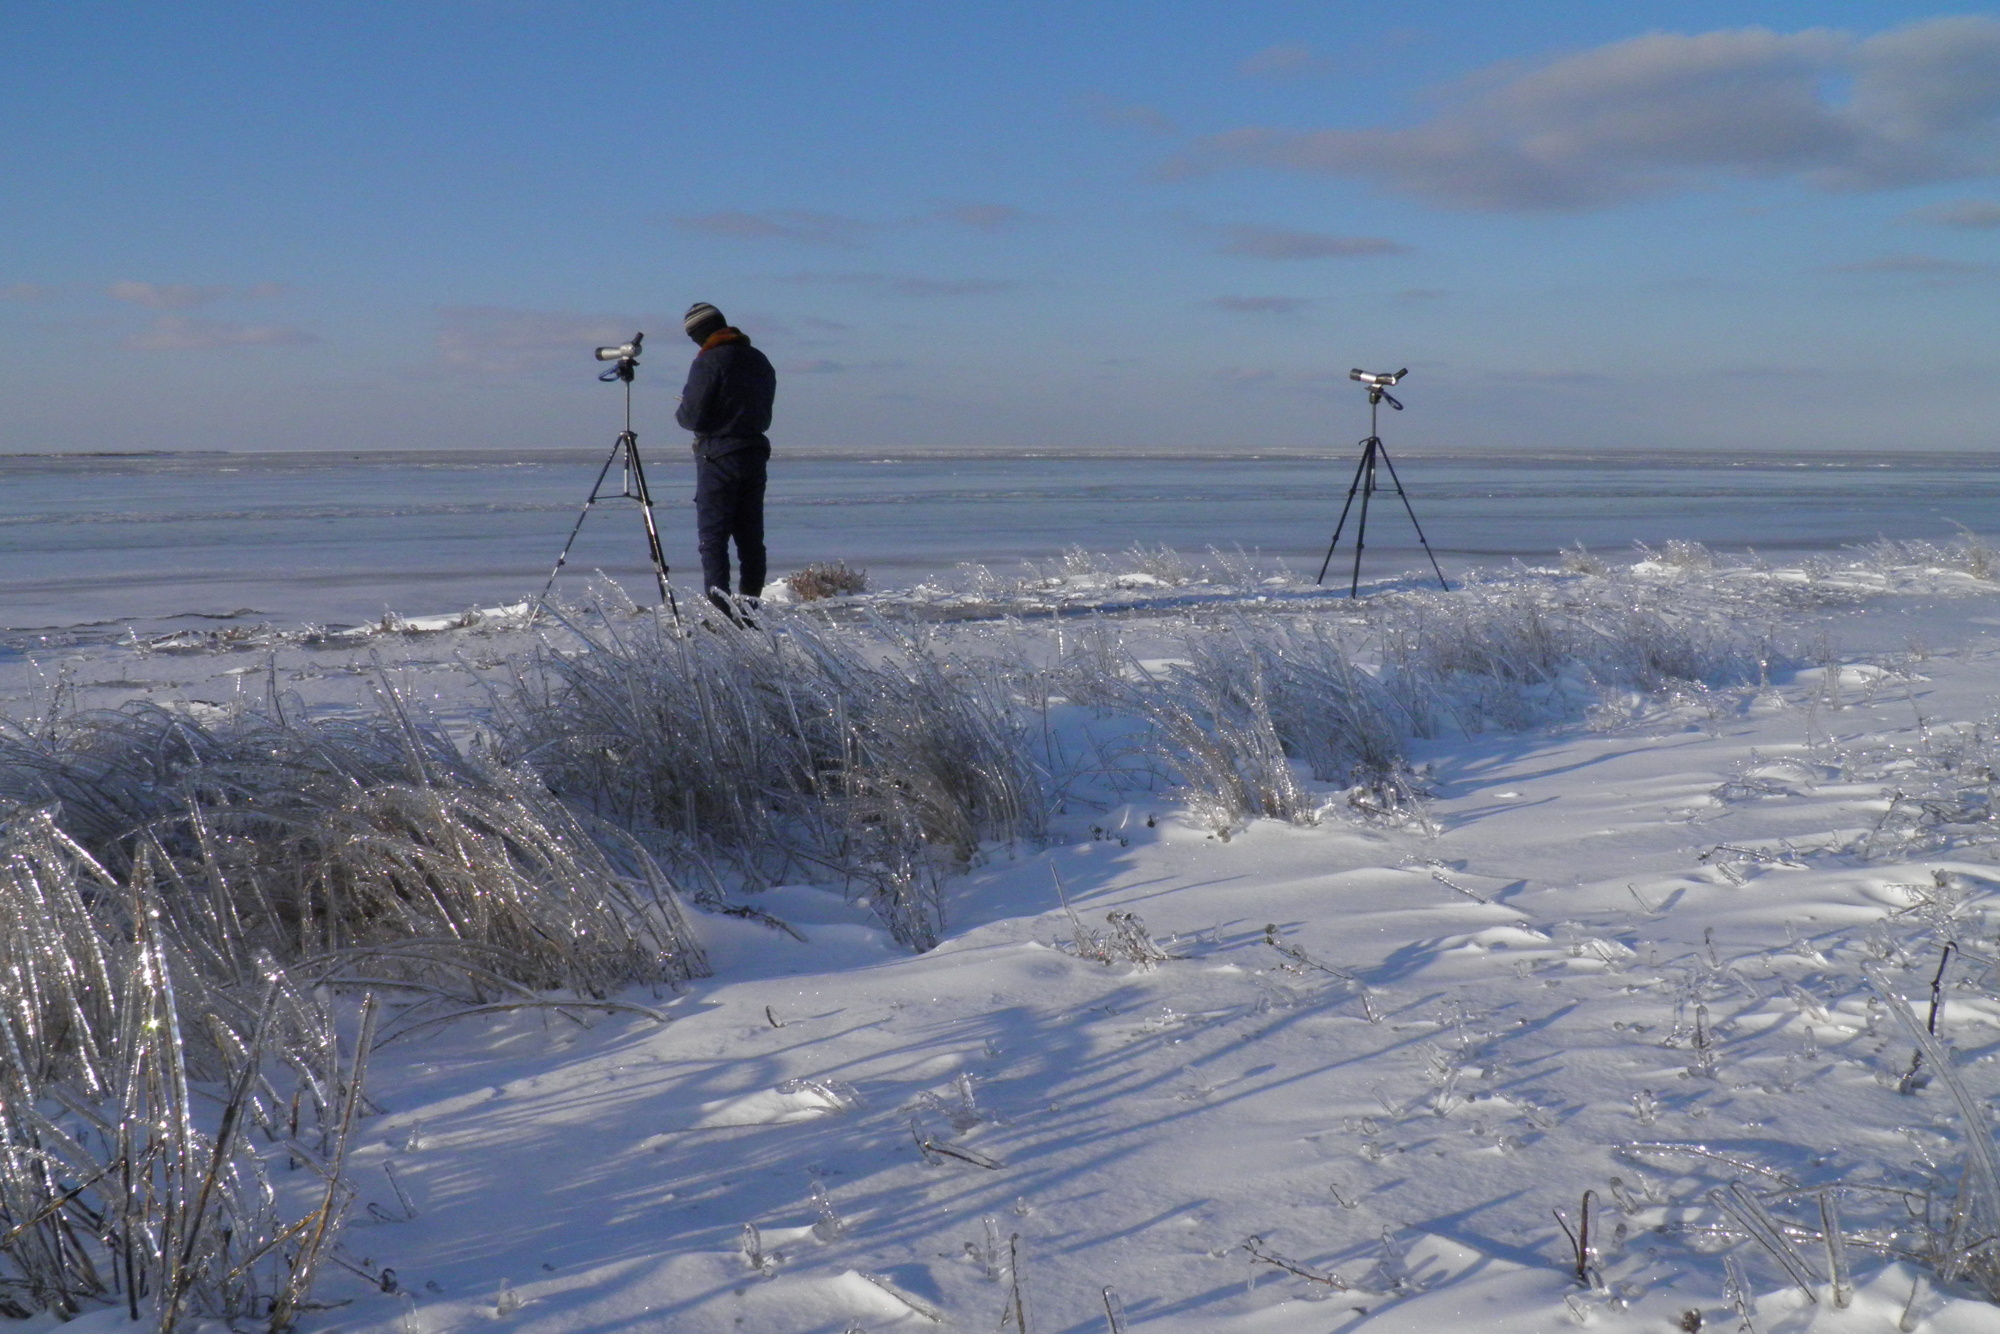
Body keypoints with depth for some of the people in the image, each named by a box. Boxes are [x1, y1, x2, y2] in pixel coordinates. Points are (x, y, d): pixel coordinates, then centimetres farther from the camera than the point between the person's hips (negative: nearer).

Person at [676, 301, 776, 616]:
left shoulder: (708, 362, -12)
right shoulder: (760, 361, 11)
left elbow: (692, 416, -14)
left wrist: (681, 413, 6)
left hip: (718, 457, -7)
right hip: (756, 455, 7)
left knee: (712, 534, -5)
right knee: (750, 534, 11)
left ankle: (719, 598, -16)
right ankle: (751, 602, 12)